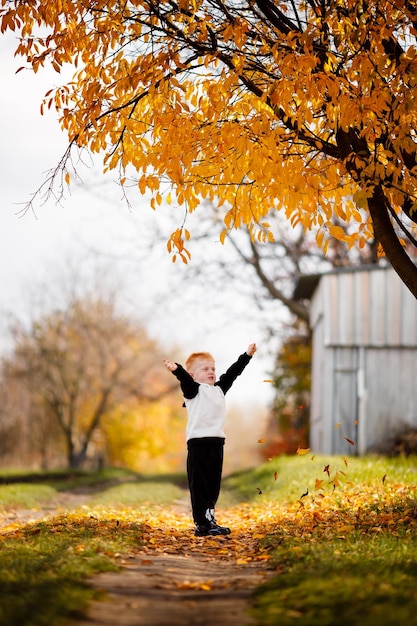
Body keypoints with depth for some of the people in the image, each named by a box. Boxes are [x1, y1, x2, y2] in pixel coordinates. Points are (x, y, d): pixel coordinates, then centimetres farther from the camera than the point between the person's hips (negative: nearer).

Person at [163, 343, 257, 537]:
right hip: (198, 442, -7)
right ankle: (202, 525, -9)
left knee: (214, 484, 11)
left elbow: (232, 373, 27)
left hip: (216, 442, 7)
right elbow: (186, 379, -20)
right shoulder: (193, 389, -1)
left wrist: (247, 355, 30)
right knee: (199, 484, -6)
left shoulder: (219, 389, 20)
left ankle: (209, 519, 20)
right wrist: (176, 369, -40)